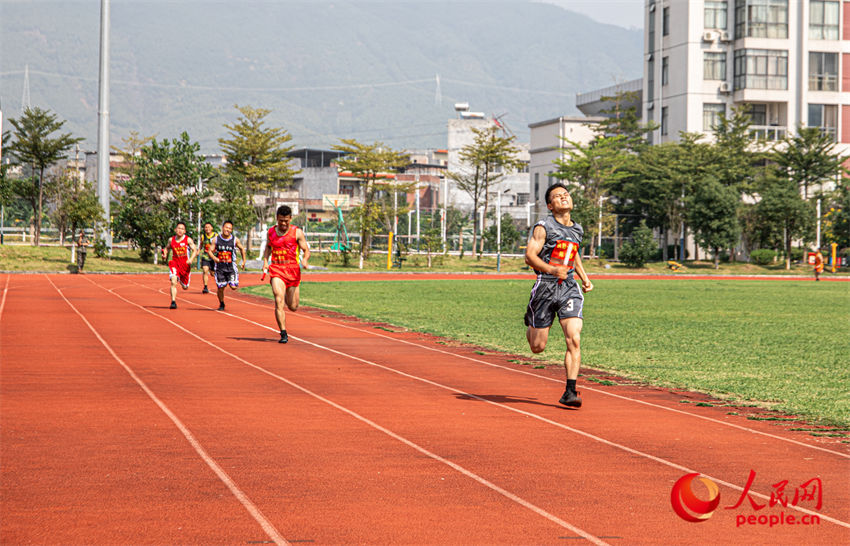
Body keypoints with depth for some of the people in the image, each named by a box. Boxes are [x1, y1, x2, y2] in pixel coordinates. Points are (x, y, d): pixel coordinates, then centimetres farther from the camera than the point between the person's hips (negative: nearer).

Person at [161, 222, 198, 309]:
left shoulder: (188, 240, -7)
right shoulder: (171, 240, 2)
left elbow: (195, 250, -10)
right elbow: (166, 248, 20)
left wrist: (191, 259, -28)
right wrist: (164, 254, -1)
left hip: (185, 265, 0)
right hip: (174, 263, 0)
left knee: (185, 287, 14)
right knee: (173, 281, -25)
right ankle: (173, 302, -23)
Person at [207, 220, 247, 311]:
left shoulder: (235, 240, -2)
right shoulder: (216, 239, -1)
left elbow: (242, 249, 15)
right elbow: (210, 251, 1)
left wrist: (244, 261, 14)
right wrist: (214, 257, -19)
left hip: (231, 266, -1)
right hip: (220, 267, 1)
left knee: (234, 287, -12)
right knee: (220, 288, 1)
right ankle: (221, 304, 25)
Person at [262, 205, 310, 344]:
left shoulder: (297, 232, -1)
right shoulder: (271, 231, 7)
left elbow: (306, 250, -1)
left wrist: (305, 260, -23)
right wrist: (265, 261, 9)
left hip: (293, 270, 0)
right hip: (276, 270, 0)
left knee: (293, 307, 9)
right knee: (279, 301, -19)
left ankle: (288, 297, 47)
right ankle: (283, 333, -17)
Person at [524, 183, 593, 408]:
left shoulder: (577, 230, 14)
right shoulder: (544, 227, -5)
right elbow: (530, 256, -13)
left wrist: (584, 278, 22)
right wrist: (553, 270, -28)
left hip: (569, 288, 3)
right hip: (546, 287, -3)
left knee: (574, 339, -16)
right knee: (538, 347, 5)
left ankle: (570, 392, -12)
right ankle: (530, 323, 42)